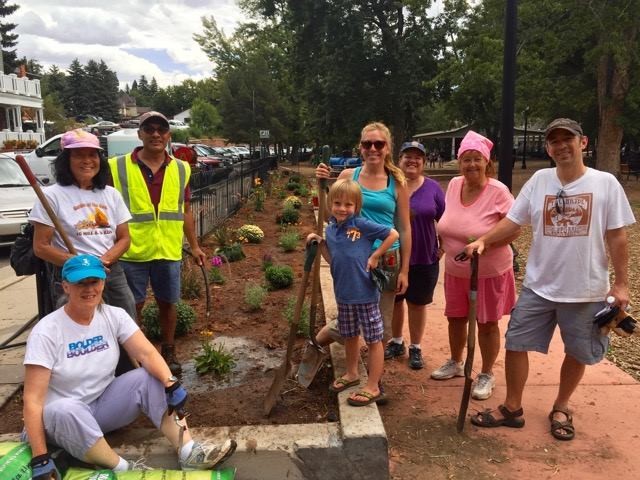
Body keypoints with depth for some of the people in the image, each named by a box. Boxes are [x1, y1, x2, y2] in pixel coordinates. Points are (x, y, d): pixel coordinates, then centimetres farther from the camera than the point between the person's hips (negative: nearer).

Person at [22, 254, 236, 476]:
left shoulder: (114, 316, -7)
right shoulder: (46, 331, -20)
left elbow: (146, 353, -17)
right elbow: (33, 398, -23)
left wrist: (171, 383, -36)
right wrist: (40, 458, -28)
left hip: (103, 404, 4)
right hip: (62, 416, -4)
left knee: (150, 378, -19)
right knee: (66, 410, -38)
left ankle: (189, 452, -26)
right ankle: (123, 469, -24)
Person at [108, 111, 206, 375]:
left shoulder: (181, 169, 6)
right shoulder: (118, 167, -5)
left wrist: (194, 246, 12)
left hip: (169, 252, 3)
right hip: (131, 253, -2)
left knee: (167, 303, 14)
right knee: (132, 306, 10)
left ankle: (168, 352, 33)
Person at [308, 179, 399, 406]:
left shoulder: (362, 224, -14)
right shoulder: (330, 229, 4)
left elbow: (393, 234, -12)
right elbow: (333, 261, 11)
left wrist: (375, 256, -14)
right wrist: (320, 244, -1)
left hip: (365, 293, -6)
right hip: (343, 294, 6)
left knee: (373, 340, 6)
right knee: (349, 336, 23)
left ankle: (373, 387, 16)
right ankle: (351, 374, 42)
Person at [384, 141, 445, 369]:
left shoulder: (433, 188, -2)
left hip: (424, 259, 0)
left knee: (418, 304, 11)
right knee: (394, 301, 15)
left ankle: (415, 348, 27)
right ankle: (396, 342, 35)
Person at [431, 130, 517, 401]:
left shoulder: (498, 191, -19)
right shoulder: (454, 185, -2)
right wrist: (445, 242, 7)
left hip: (489, 271, -5)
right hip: (455, 270, 5)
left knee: (487, 324, 9)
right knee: (455, 317, 19)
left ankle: (487, 375, 27)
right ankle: (455, 363, 41)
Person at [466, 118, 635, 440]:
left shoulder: (605, 183, -7)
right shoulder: (539, 180, -1)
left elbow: (616, 237, -4)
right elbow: (513, 221, 0)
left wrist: (621, 283, -4)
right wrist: (483, 240, -16)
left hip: (586, 290, -1)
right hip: (538, 286, 2)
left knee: (578, 353, 14)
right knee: (516, 343, 5)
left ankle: (561, 409, 37)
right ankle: (512, 408, 24)